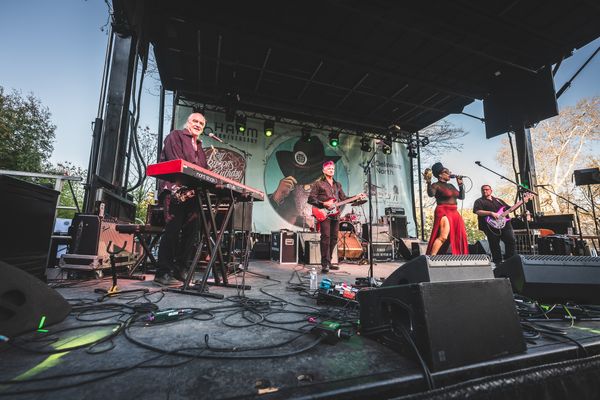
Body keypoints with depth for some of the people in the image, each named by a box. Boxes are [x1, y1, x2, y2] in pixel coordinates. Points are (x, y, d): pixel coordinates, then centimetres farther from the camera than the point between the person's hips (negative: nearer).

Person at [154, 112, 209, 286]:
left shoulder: (200, 147, 28)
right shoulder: (175, 136, 8)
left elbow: (205, 170, 17)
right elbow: (176, 162, -9)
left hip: (193, 192, 7)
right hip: (175, 190, -7)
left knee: (191, 231, 2)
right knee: (173, 230, -10)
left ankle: (178, 270, 11)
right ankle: (163, 273, -3)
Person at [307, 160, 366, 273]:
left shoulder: (337, 184, 22)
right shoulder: (318, 183, 2)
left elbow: (344, 198, 19)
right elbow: (311, 199, -5)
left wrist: (357, 197, 6)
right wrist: (324, 204, -15)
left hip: (335, 215, 6)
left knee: (333, 239, 7)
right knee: (326, 237, -13)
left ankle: (328, 262, 18)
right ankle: (325, 265, -8)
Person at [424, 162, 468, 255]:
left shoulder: (451, 186, 18)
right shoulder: (436, 185, -7)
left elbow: (461, 196, 20)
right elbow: (431, 194, -28)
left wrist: (460, 184, 15)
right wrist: (428, 182, -40)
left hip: (454, 213, 9)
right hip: (443, 213, -9)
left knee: (460, 237, 12)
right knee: (443, 237, -23)